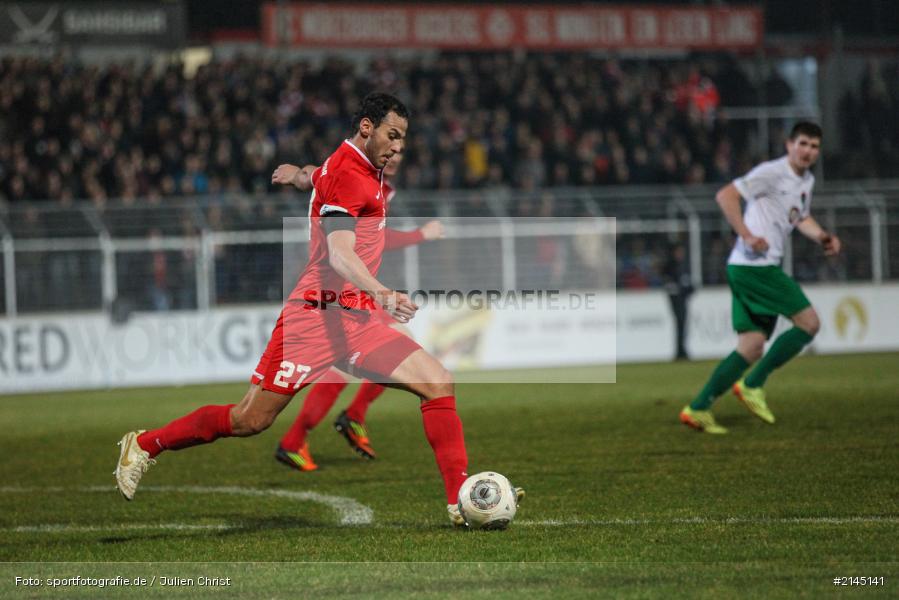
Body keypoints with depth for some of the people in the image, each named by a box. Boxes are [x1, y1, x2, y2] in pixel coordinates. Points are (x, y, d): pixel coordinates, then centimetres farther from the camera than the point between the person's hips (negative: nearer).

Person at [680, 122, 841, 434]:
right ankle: (752, 385, -2)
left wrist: (822, 237, 16)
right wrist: (747, 235, -24)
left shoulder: (806, 180, 19)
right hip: (755, 265, -9)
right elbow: (725, 195, -16)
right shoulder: (772, 172, -10)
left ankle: (698, 409, 4)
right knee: (809, 323, -8)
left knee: (751, 348, 5)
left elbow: (802, 218, 36)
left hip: (763, 268, 9)